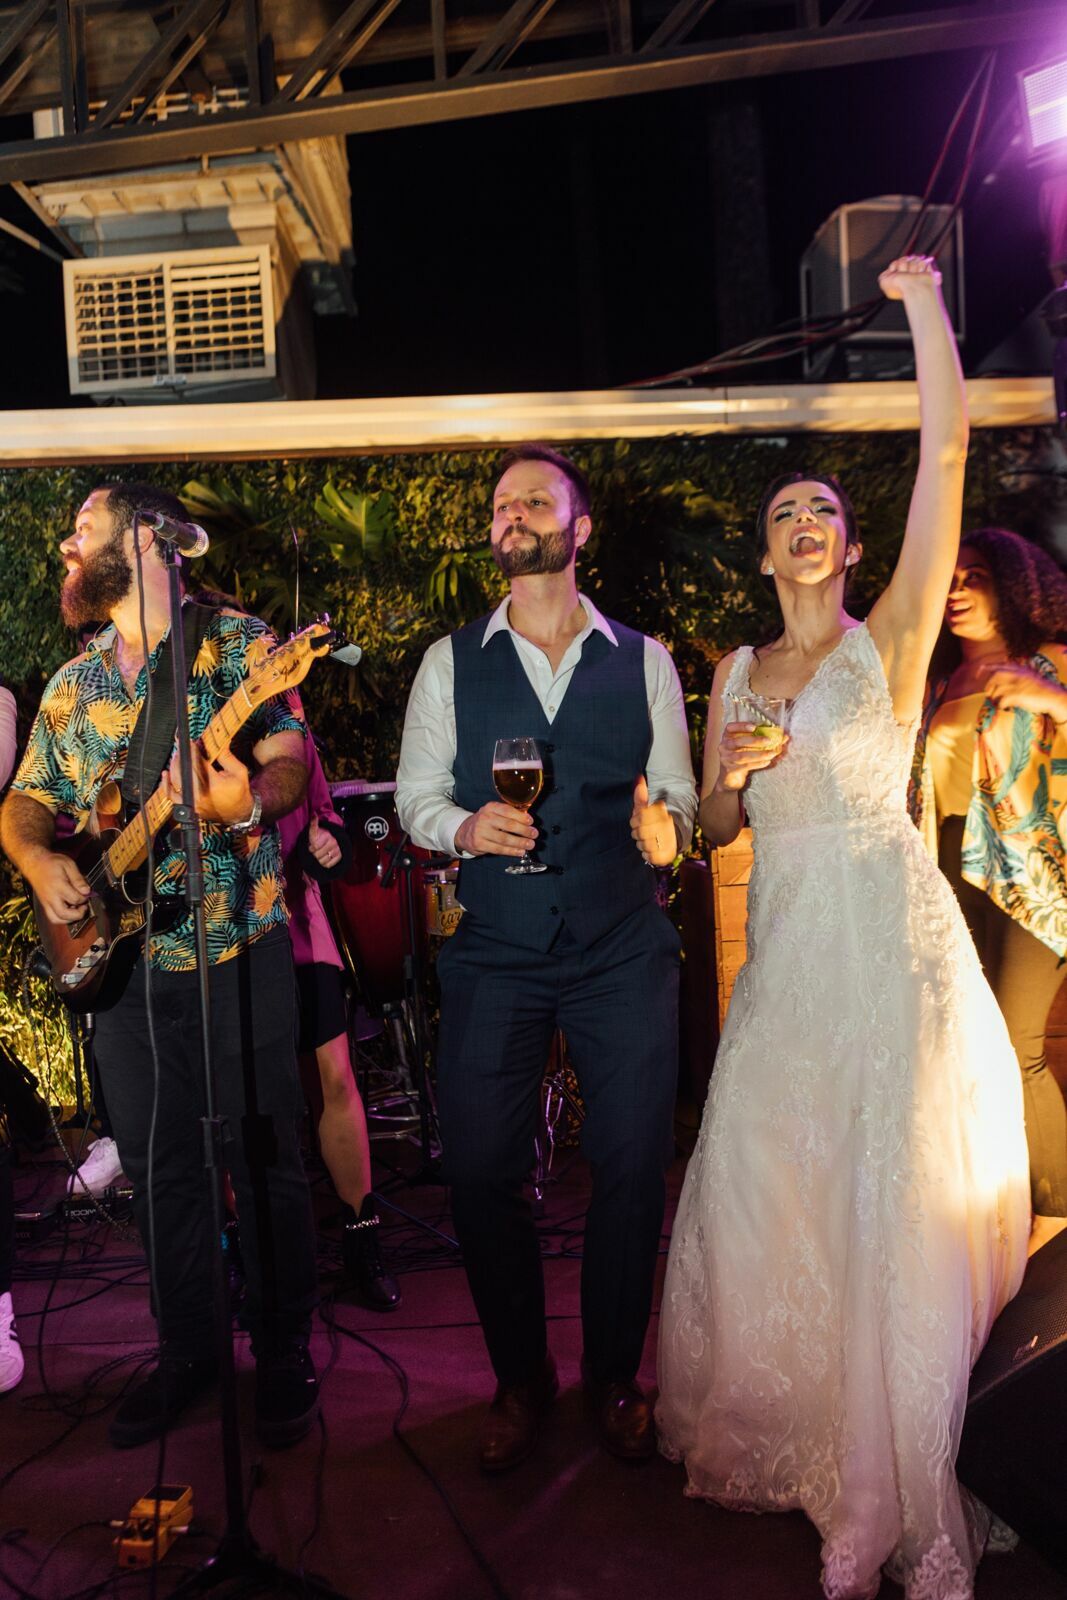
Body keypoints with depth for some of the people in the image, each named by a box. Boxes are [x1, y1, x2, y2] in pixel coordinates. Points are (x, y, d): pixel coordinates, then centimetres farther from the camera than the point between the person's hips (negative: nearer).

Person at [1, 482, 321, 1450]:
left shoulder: (238, 641, -2)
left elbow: (288, 764, -10)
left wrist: (247, 803, -32)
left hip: (238, 948, -5)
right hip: (119, 958, 5)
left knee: (264, 1160, 3)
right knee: (159, 1168, 13)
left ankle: (284, 1353, 22)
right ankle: (186, 1350, 31)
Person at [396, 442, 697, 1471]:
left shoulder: (644, 661, 7)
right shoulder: (451, 663, 7)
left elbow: (677, 799, 8)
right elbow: (415, 795, 8)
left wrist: (664, 828, -14)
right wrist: (465, 827, -13)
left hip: (624, 952, 0)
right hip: (494, 954, 0)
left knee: (632, 1172, 5)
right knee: (479, 1175, 2)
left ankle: (615, 1378, 31)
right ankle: (519, 1378, 28)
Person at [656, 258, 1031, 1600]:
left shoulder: (889, 640, 1)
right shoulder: (736, 670, 13)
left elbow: (947, 452, -8)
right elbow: (710, 827, 14)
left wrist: (924, 303, -6)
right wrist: (732, 774, -7)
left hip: (891, 941, -4)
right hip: (783, 951, 4)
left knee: (898, 1203, 0)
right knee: (765, 1193, 8)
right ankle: (784, 1430, 32)